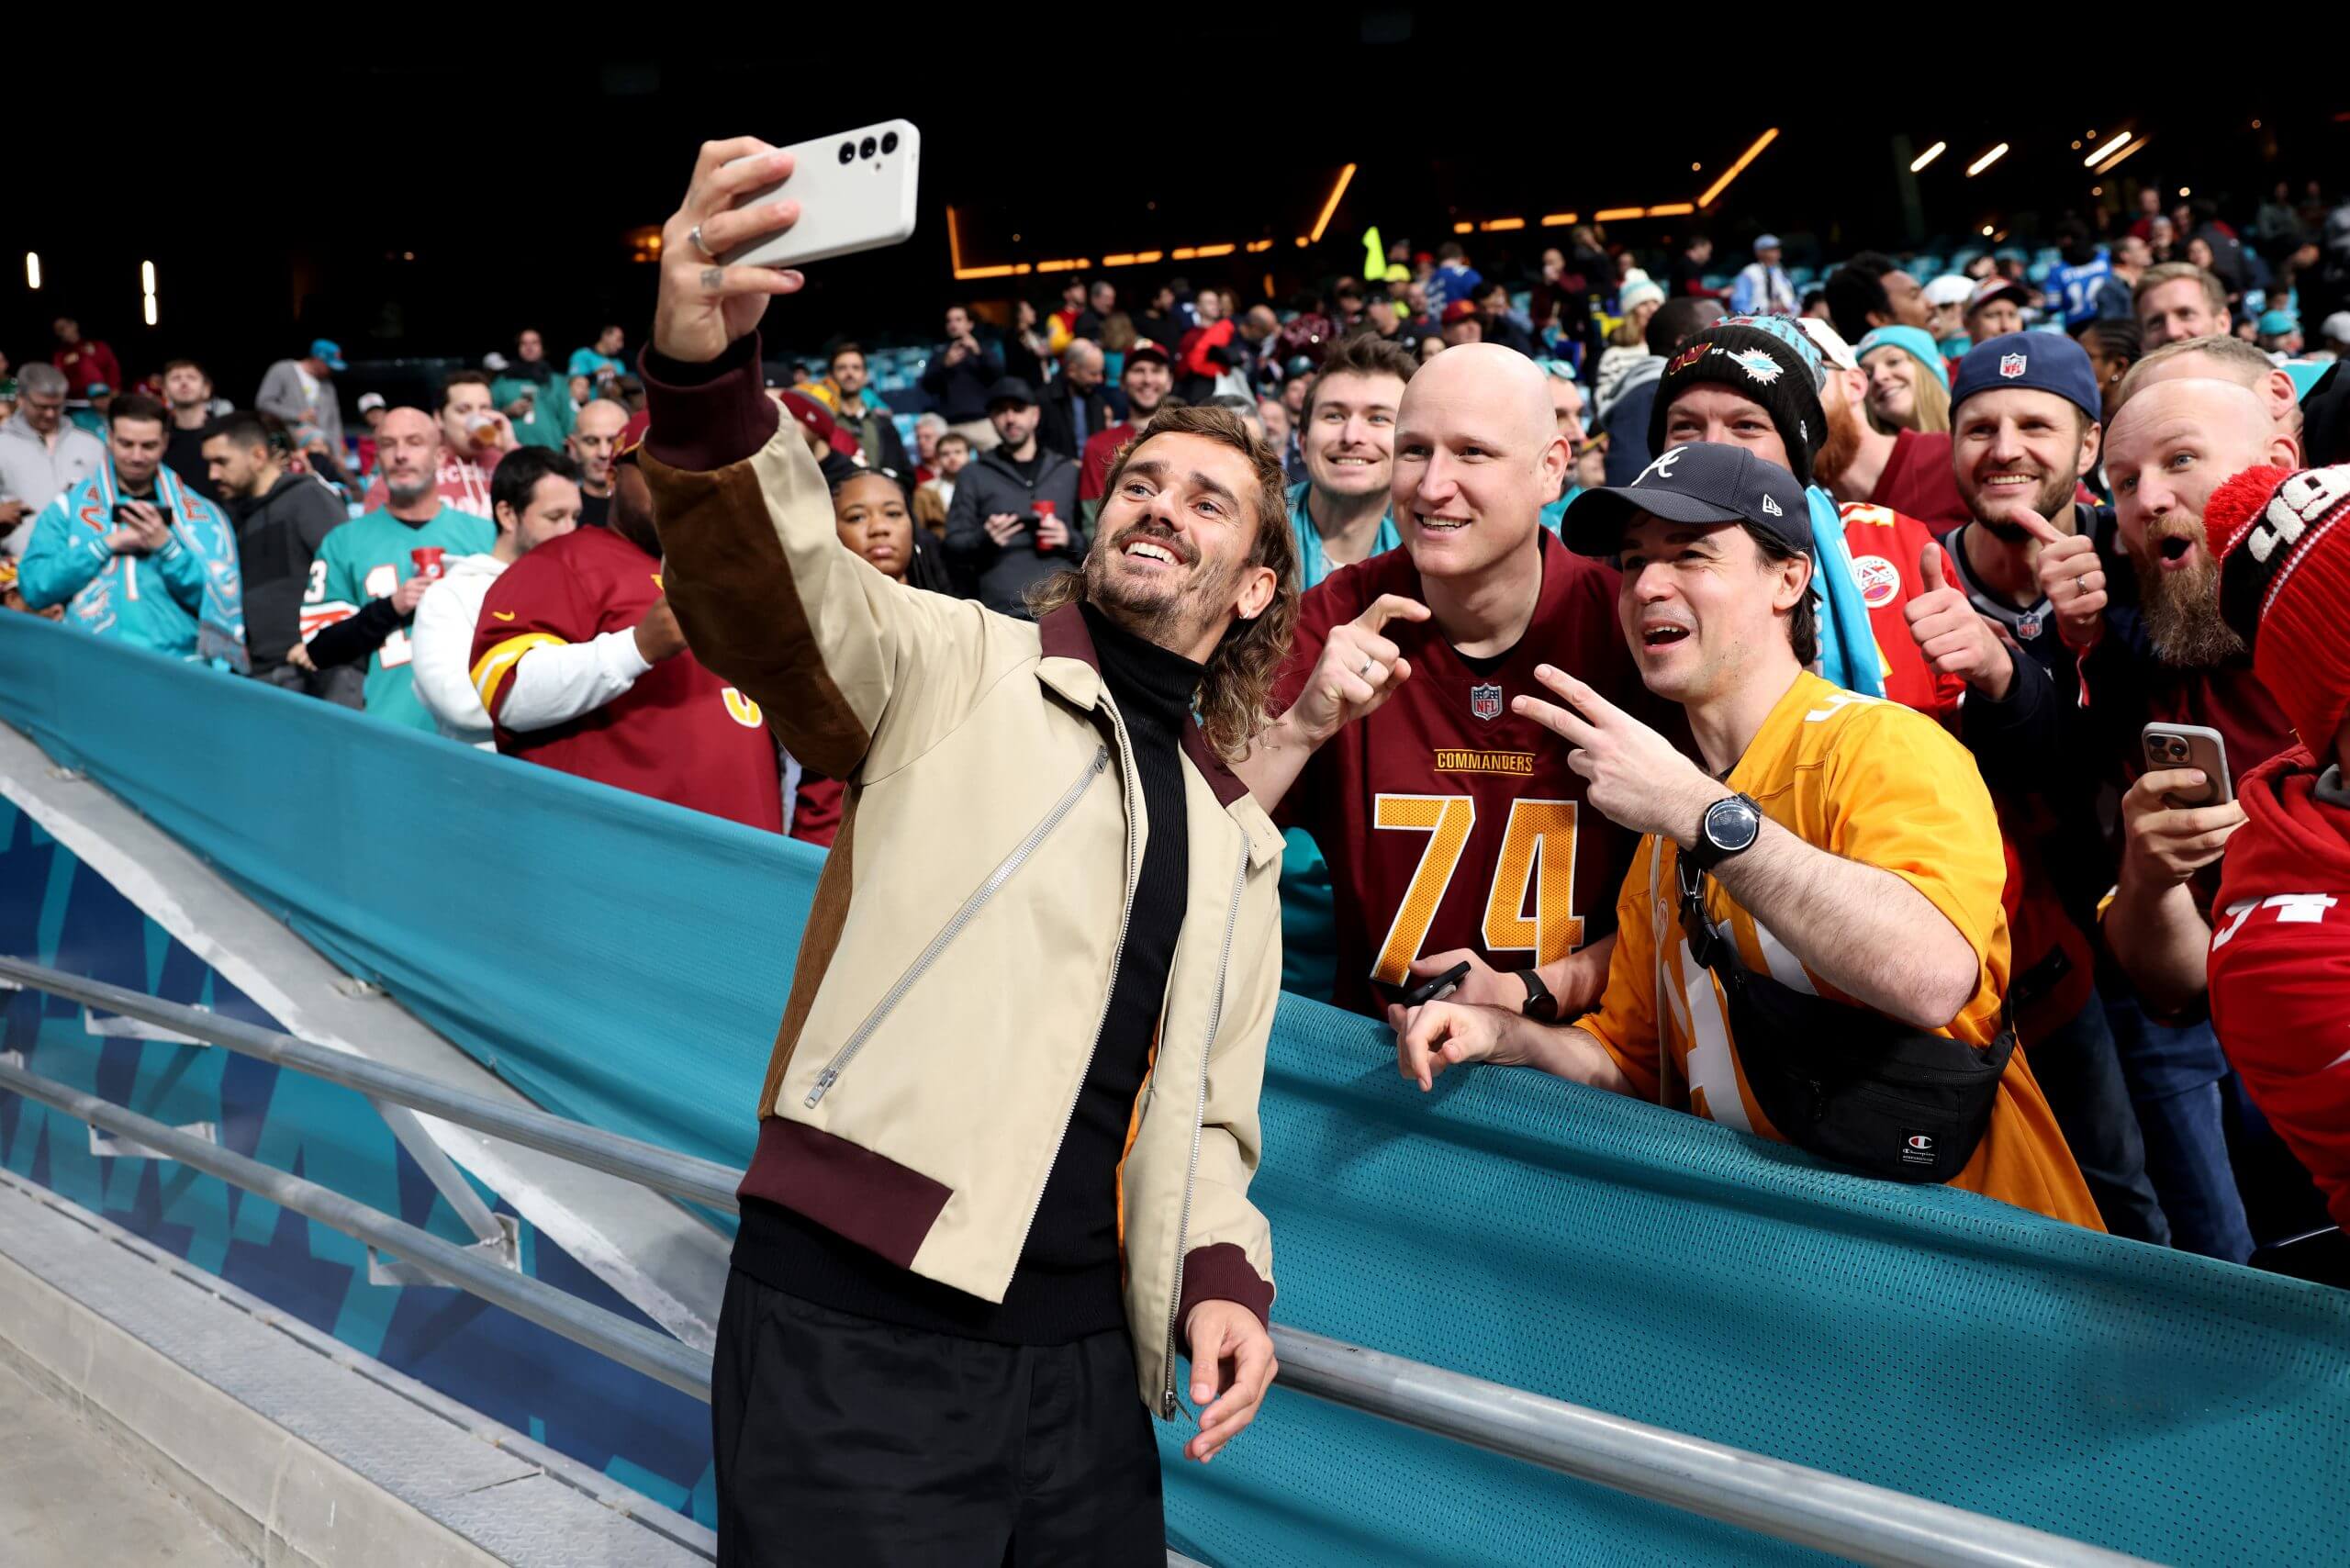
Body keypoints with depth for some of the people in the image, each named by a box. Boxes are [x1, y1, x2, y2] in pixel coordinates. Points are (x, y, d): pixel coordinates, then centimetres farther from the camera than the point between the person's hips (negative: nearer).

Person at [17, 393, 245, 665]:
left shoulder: (201, 514, 10)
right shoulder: (68, 507, 10)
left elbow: (222, 600, 2)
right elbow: (33, 587, 0)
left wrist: (166, 546, -9)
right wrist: (109, 544, -7)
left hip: (178, 659, 0)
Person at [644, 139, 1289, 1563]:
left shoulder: (1238, 844, 19)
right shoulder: (963, 668, 3)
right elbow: (775, 591, -17)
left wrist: (1224, 1273, 3)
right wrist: (705, 377, -36)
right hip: (857, 1325, -5)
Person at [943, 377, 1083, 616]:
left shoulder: (1067, 472, 17)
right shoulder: (974, 475, 12)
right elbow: (954, 545, 8)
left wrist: (1071, 540, -4)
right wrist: (984, 538, -12)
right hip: (1003, 612, -2)